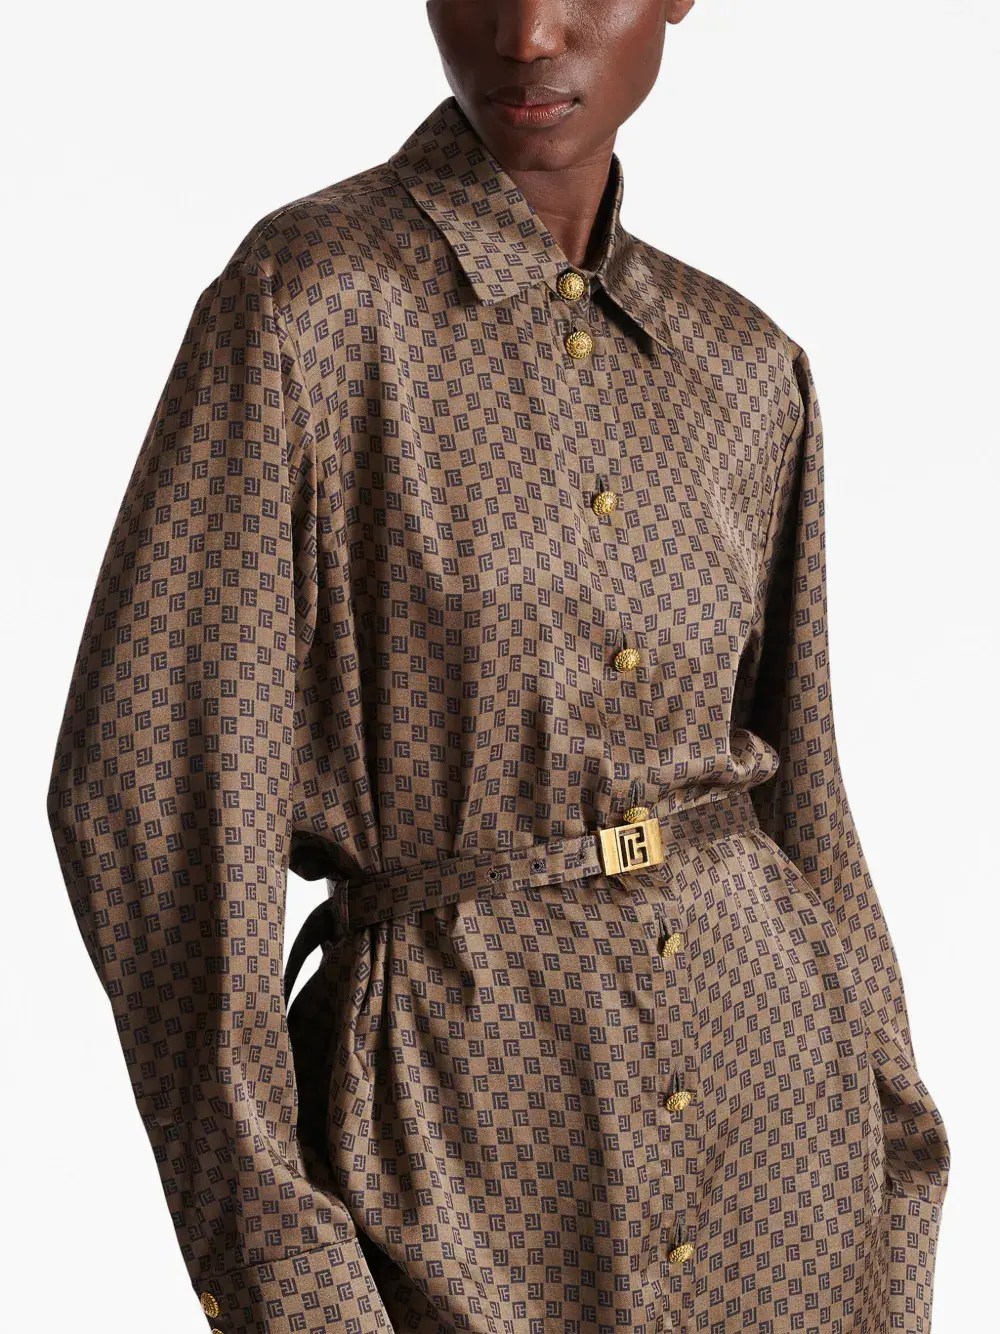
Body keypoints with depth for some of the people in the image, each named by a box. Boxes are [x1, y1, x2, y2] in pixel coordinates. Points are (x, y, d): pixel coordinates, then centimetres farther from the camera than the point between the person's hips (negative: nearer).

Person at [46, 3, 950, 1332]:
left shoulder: (745, 364, 5)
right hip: (466, 1084, -4)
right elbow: (151, 776, -13)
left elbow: (794, 775, 12)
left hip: (766, 1045, 5)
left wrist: (895, 1140, 11)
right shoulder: (306, 298, -11)